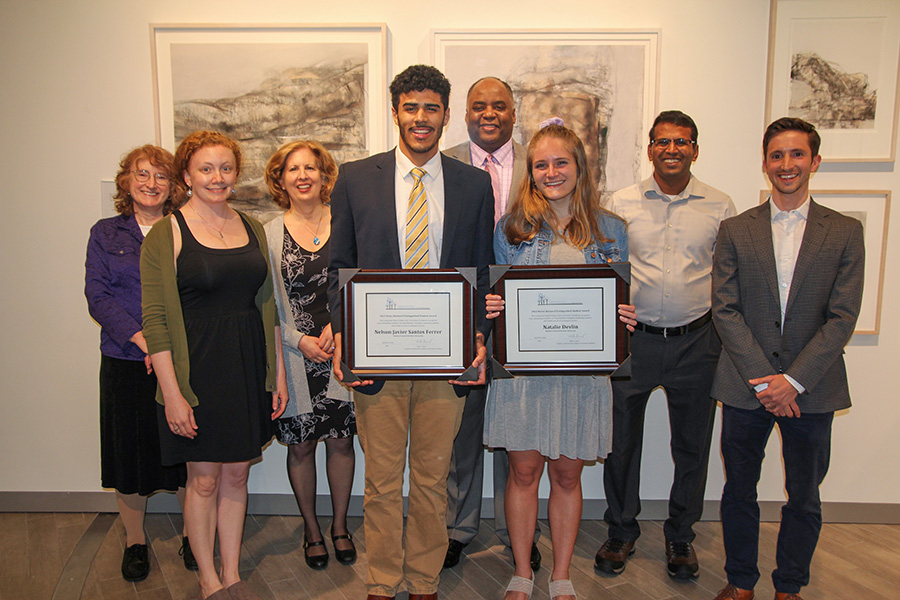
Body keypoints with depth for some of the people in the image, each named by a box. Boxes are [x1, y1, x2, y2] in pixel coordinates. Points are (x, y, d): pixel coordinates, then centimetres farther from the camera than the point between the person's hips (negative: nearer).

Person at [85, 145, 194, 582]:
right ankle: (134, 540, 29)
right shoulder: (105, 234, 7)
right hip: (126, 362, 1)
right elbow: (98, 296, -2)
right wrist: (142, 339, -15)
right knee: (130, 449, 10)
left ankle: (192, 535, 25)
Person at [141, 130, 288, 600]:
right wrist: (172, 393, -14)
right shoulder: (165, 235, -7)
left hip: (248, 368, 4)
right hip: (197, 369, -4)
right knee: (204, 478, 7)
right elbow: (155, 319, -10)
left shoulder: (251, 228, 8)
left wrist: (278, 373, 8)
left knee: (237, 473, 14)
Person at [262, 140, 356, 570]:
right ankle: (311, 529, 30)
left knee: (340, 440, 8)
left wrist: (337, 325, -10)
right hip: (292, 355, 0)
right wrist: (299, 340, -10)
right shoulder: (268, 234, 2)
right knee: (300, 446, 9)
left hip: (341, 351, 0)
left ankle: (340, 526, 29)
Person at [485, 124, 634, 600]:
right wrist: (490, 308, -14)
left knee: (567, 474, 11)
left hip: (583, 367, 1)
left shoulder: (610, 229, 6)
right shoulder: (511, 226, 4)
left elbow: (620, 300, 10)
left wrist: (625, 317, -11)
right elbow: (498, 294, 8)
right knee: (523, 471, 8)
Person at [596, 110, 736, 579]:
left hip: (695, 342, 1)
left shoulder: (720, 207, 4)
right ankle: (622, 531, 29)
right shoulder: (621, 203, 2)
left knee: (692, 445, 11)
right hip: (631, 339, 0)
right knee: (621, 439, 9)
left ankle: (680, 536, 32)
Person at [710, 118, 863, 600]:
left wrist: (793, 380, -14)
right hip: (745, 387, 0)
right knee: (739, 491, 12)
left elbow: (842, 317, -5)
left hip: (812, 388, 0)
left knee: (804, 499, 12)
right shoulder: (735, 230, 3)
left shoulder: (845, 232, 2)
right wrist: (762, 379, -13)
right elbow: (725, 310, -4)